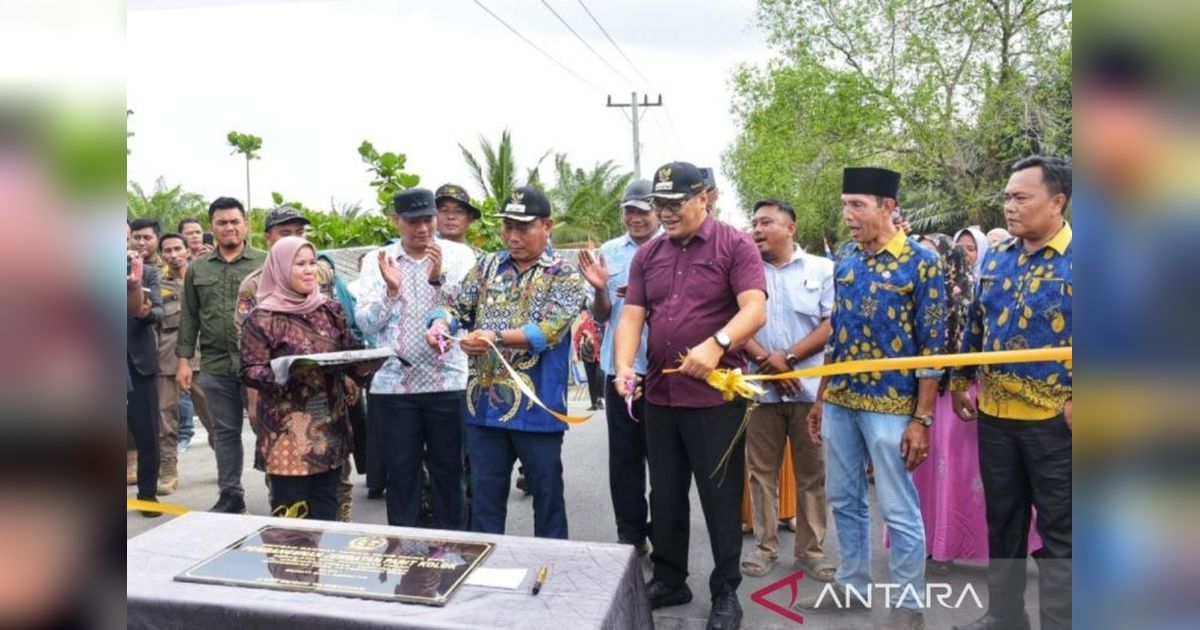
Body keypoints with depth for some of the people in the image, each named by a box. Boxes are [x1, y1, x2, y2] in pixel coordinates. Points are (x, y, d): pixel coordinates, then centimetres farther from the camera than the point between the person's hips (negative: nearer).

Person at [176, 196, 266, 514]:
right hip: (215, 366, 3)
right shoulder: (197, 269, 11)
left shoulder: (266, 264, 1)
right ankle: (230, 496, 22)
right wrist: (183, 359, 5)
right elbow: (189, 317, 11)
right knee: (225, 432, 11)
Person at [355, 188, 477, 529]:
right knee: (401, 472, 10)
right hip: (393, 384, 1)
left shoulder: (459, 255, 1)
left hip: (448, 382, -1)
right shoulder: (379, 261, 5)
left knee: (448, 471, 9)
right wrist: (390, 290, -15)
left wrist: (440, 278, -22)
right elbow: (365, 323, 0)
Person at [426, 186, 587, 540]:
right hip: (485, 405, 4)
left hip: (536, 408, -4)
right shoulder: (488, 266, 11)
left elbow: (550, 329, -16)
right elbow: (459, 307, 9)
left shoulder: (564, 275, -3)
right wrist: (440, 323, -14)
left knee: (547, 497, 10)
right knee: (484, 498, 14)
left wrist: (496, 337, -28)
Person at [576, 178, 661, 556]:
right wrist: (600, 289, -10)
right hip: (619, 368, 4)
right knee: (623, 455, 11)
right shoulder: (609, 252, 8)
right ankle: (630, 533, 23)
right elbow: (601, 316, 10)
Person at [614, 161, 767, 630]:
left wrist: (716, 344, -34)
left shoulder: (735, 246, -5)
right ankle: (669, 581, 33)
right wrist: (623, 365, -13)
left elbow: (754, 309, -17)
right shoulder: (647, 256, 10)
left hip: (717, 395, -5)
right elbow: (631, 316, 4)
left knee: (720, 498, 5)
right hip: (659, 394, 5)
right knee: (664, 495, 16)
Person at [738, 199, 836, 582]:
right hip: (761, 388, 1)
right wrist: (765, 361, -11)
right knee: (762, 471, 7)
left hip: (810, 388, -1)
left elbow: (832, 323, -4)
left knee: (812, 474, 6)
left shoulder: (821, 269, 4)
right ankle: (765, 546, 19)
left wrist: (788, 357, -11)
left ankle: (811, 549, 18)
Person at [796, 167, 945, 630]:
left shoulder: (921, 262, -9)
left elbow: (932, 345, -9)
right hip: (840, 401, 6)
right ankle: (852, 586, 31)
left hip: (891, 404, -6)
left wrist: (922, 419, -13)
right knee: (844, 500, 15)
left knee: (899, 510, 5)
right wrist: (820, 398, 13)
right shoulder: (844, 259, 8)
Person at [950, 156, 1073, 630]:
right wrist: (960, 382, 15)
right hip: (994, 412, 6)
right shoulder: (996, 257, 7)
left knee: (1059, 529, 7)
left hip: (1054, 416, -5)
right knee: (1002, 518, 16)